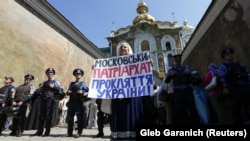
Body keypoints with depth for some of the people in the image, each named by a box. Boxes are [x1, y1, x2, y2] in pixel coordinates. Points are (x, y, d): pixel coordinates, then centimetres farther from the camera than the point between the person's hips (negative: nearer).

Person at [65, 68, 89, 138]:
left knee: (80, 118, -1)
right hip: (71, 102, 5)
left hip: (79, 102, -5)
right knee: (70, 118, 8)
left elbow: (88, 90, -1)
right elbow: (68, 92, 21)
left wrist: (82, 92, -17)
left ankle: (79, 132, 8)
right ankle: (69, 132, 20)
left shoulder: (82, 83, 5)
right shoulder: (71, 83, 18)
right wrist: (68, 92, -2)